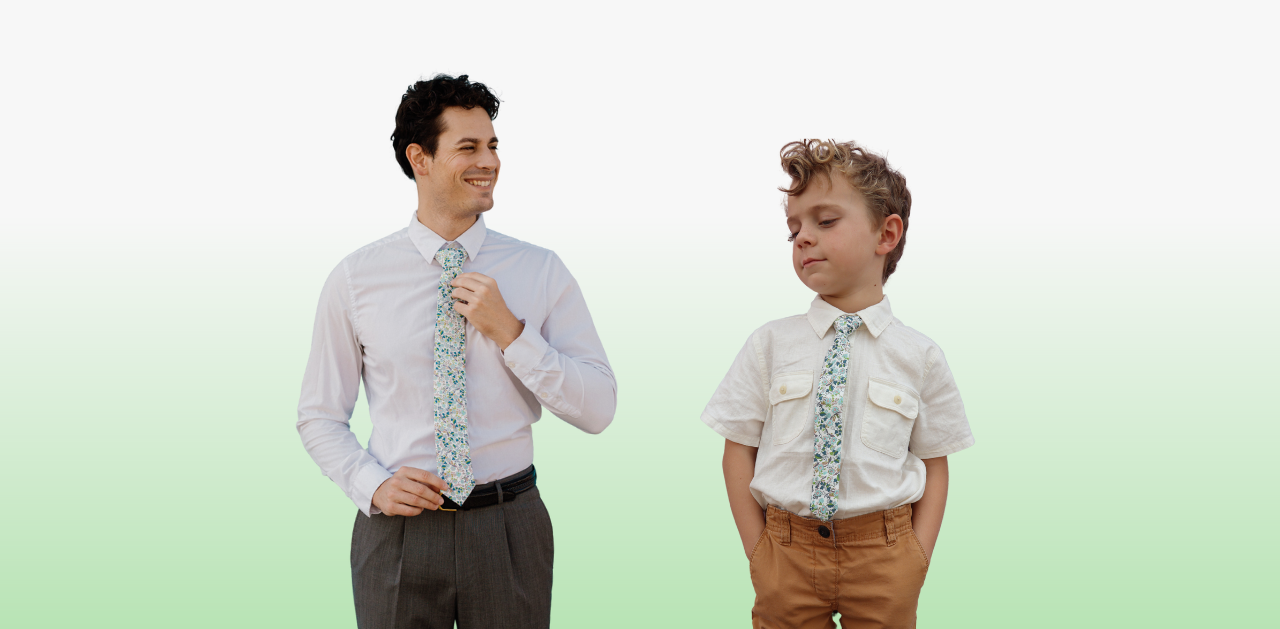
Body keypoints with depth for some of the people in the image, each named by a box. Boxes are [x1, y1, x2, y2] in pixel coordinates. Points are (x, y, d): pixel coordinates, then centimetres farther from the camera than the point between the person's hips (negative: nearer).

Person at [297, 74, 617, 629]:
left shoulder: (541, 271, -1)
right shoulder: (355, 278, -1)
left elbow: (597, 410, -5)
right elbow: (319, 416, 5)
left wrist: (508, 331, -14)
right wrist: (373, 485, -11)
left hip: (508, 528, 1)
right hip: (397, 531, 0)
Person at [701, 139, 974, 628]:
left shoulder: (919, 356, -1)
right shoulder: (771, 344, 0)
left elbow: (934, 463, 3)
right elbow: (738, 450, 1)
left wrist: (916, 563, -6)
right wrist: (758, 553, -6)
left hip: (884, 557, 0)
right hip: (786, 552, 0)